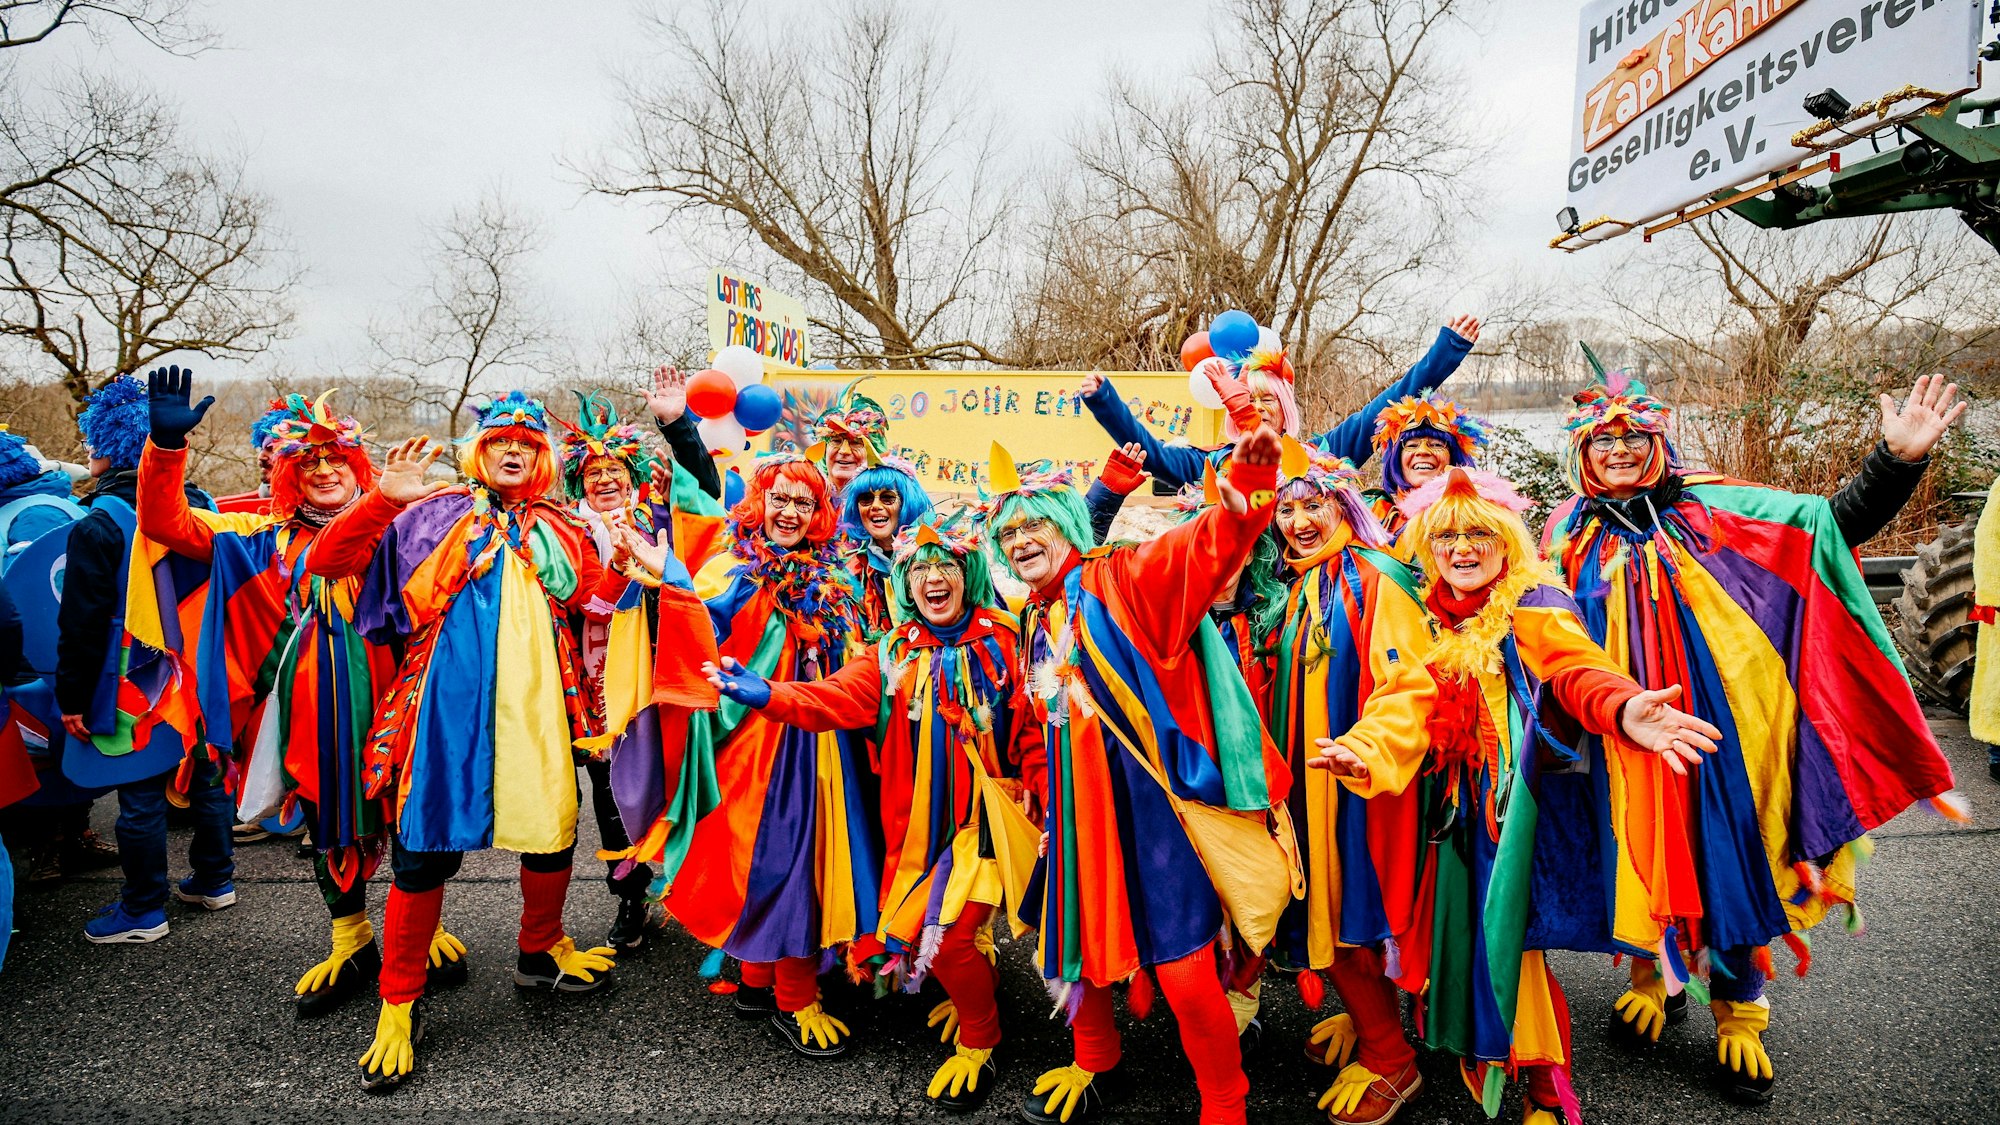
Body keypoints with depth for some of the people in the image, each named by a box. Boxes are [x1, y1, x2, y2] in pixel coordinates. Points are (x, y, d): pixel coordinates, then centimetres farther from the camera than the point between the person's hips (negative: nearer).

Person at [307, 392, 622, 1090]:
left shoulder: (558, 530, 16)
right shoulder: (433, 514, 6)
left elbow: (592, 600, 11)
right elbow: (326, 561, -1)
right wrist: (383, 500, -13)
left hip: (536, 704, 3)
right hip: (451, 700, -3)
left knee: (554, 832, 7)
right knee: (428, 847, -2)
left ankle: (540, 952, 34)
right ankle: (400, 1004, 16)